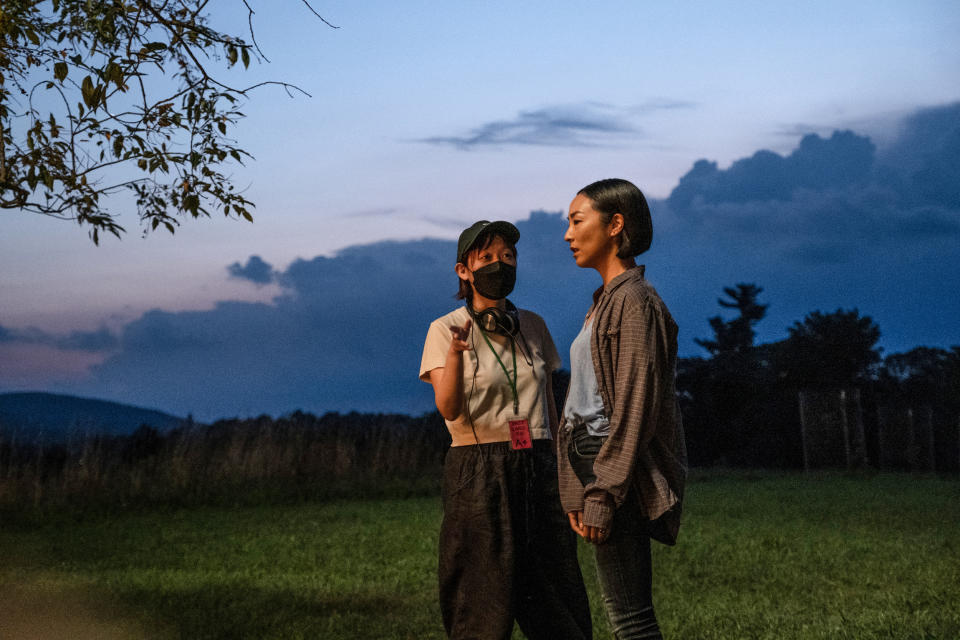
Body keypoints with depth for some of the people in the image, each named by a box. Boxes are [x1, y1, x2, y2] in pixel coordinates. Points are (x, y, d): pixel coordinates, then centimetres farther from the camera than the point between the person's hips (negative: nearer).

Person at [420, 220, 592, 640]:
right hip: (478, 474, -4)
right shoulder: (445, 330, -2)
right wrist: (455, 352, -32)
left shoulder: (532, 326, 12)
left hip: (537, 468, 4)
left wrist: (559, 475, 15)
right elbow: (448, 408, -15)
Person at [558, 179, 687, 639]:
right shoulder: (607, 301, 19)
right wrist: (578, 493, 14)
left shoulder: (633, 301, -11)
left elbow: (633, 408, -17)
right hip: (596, 458, 10)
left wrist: (601, 495, -19)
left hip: (618, 465, -10)